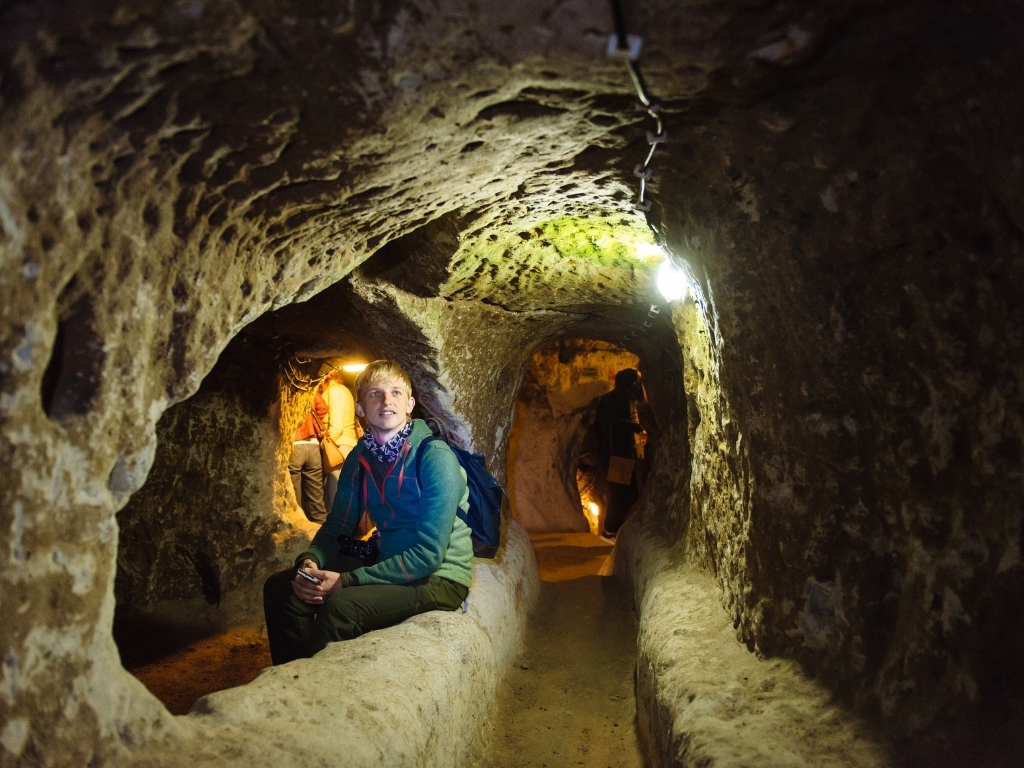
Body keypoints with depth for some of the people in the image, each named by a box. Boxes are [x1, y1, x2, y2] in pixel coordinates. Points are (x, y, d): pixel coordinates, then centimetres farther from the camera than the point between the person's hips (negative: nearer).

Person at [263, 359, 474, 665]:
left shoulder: (435, 457, -19)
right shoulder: (359, 458, 3)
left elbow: (429, 555, -22)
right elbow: (337, 527, 11)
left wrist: (346, 581, -24)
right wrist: (310, 561, -12)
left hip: (439, 578, -7)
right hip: (388, 566, 7)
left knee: (341, 606, -30)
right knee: (280, 587, -3)